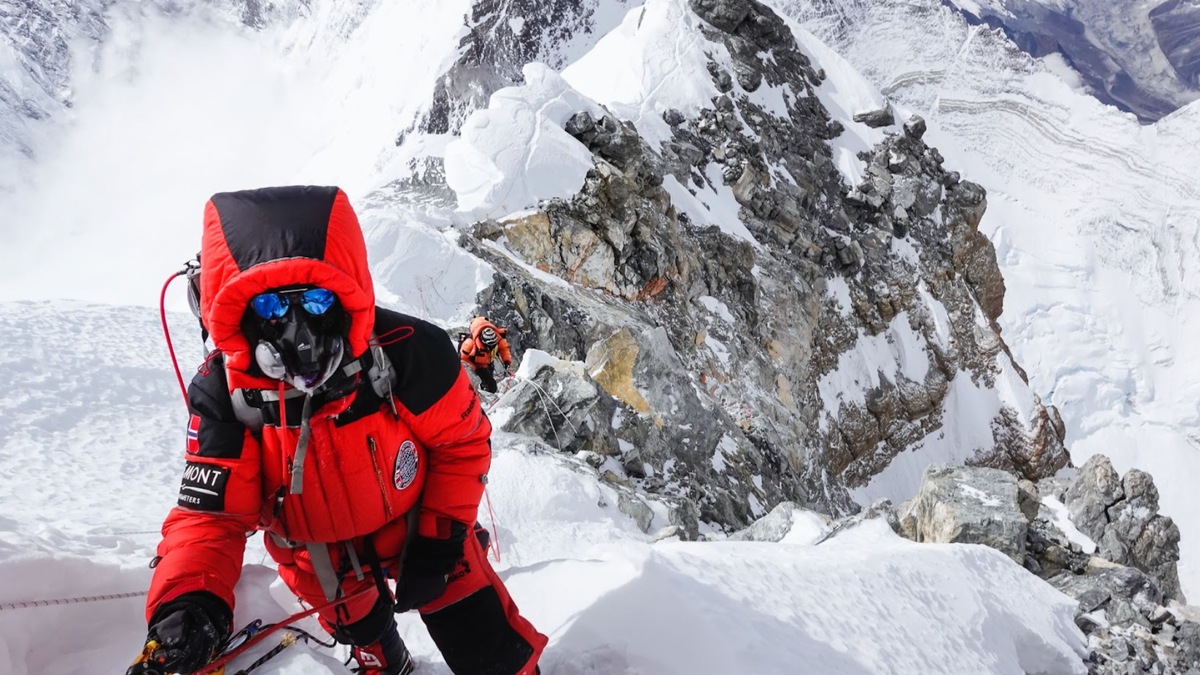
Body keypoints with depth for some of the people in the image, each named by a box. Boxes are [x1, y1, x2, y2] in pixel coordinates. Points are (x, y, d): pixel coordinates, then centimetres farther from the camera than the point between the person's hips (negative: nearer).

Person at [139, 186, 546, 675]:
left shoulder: (408, 353, -32)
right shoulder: (225, 395, -26)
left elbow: (463, 441, -16)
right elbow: (211, 513, -22)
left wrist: (439, 537, -19)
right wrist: (188, 599, -41)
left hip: (417, 523, -2)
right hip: (320, 558, 2)